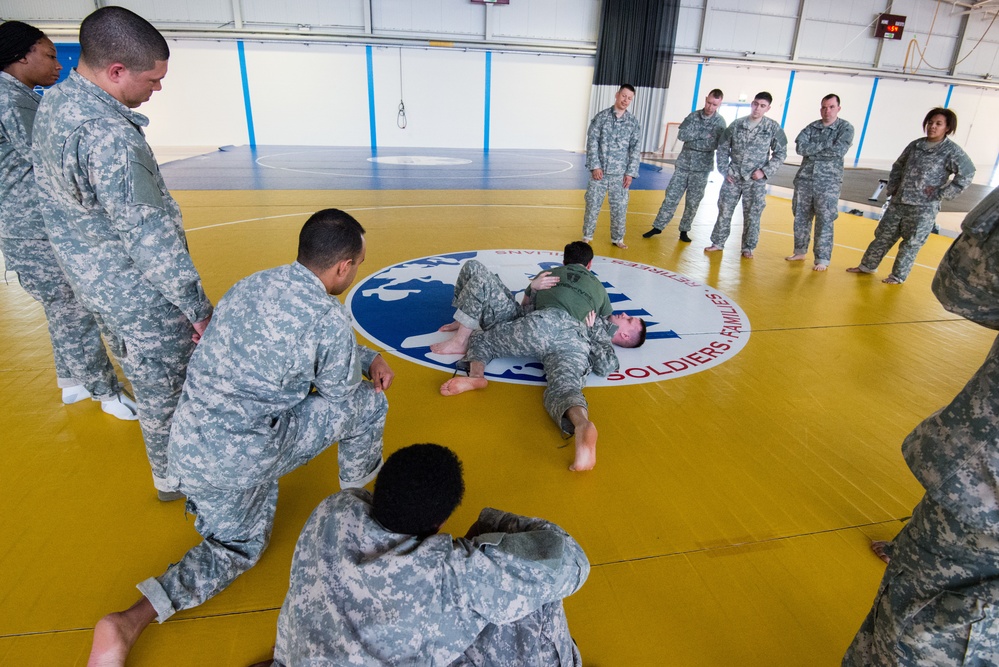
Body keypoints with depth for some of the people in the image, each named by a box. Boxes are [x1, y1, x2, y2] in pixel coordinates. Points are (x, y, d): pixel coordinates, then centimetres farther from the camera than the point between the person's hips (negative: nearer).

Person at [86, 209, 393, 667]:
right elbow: (341, 399, -4)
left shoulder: (253, 284, 6)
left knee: (239, 546, 32)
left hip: (187, 446, 8)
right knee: (368, 403, 4)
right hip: (242, 457, -8)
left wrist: (369, 356, 17)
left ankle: (129, 623, 19)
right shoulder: (329, 319, -20)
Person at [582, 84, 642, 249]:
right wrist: (594, 166, -11)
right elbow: (592, 141, -3)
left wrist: (630, 172, -5)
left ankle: (617, 238, 19)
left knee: (619, 207, 5)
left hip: (620, 173, 1)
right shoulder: (601, 117, 1)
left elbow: (636, 149, 3)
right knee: (592, 205, 3)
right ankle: (587, 236, 17)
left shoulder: (633, 122, 5)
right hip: (600, 171, -1)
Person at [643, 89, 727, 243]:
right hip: (683, 164, 1)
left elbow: (716, 145, -16)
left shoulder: (720, 122, -4)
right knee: (671, 196, 1)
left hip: (702, 168, -1)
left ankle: (684, 230, 17)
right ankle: (658, 227, 9)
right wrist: (703, 134, -16)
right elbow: (681, 135, -10)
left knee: (693, 202, 5)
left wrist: (692, 138, -13)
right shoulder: (693, 116, 3)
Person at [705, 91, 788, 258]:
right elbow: (723, 148, 8)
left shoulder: (773, 128, -3)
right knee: (724, 211, 6)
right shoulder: (736, 124, 1)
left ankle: (748, 248, 15)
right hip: (732, 177, 1)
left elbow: (780, 153, 1)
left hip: (756, 181, -1)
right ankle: (718, 243, 18)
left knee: (752, 216, 3)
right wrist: (724, 170, 1)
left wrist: (765, 171, -10)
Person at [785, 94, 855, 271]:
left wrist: (812, 150, -9)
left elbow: (839, 151, -16)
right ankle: (800, 251, 23)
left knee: (824, 221, -3)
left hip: (828, 182, -4)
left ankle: (822, 259, 2)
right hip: (804, 178, 4)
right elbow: (799, 147, -8)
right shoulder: (811, 127, 8)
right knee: (801, 217, 9)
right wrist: (825, 145, -13)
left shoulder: (846, 128, -1)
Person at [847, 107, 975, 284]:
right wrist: (892, 187, 8)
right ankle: (867, 265, 22)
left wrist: (941, 193, -13)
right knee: (884, 234, 10)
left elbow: (967, 174, -11)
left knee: (911, 242, 3)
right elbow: (898, 166, 18)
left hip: (924, 207, -4)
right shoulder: (915, 145, 7)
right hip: (898, 201, 4)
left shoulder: (952, 151, -7)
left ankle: (898, 276, 13)